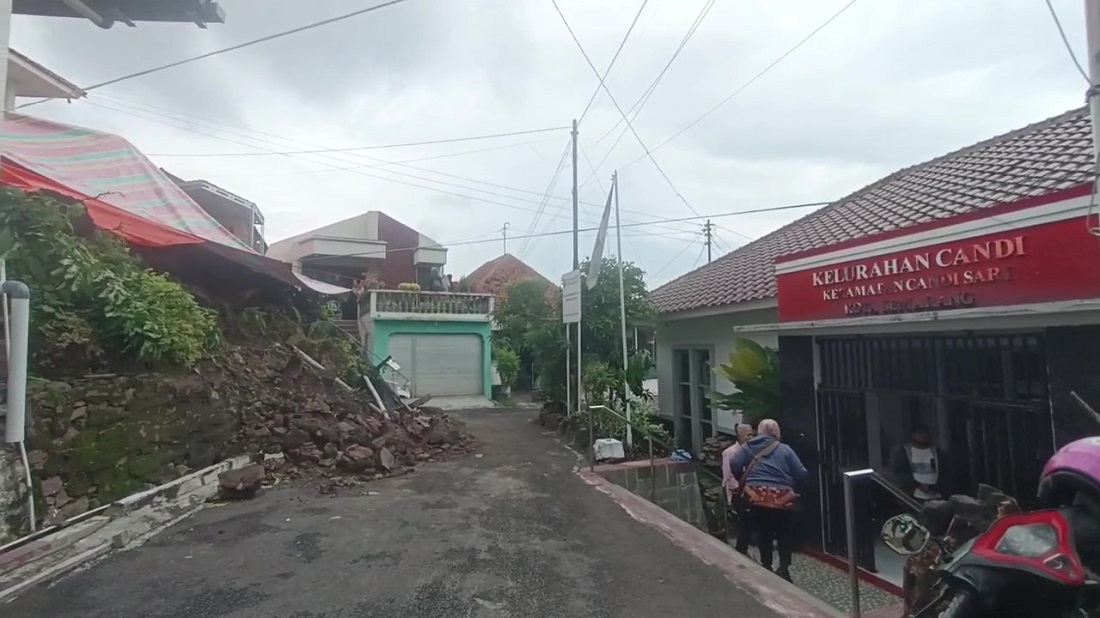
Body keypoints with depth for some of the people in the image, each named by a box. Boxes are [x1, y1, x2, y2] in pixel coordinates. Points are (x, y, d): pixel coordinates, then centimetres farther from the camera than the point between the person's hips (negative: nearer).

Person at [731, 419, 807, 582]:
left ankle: (766, 566, 23)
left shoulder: (749, 447, 8)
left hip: (757, 497, 1)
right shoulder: (785, 449, 5)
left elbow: (734, 465, -1)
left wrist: (743, 480, 16)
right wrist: (791, 483, 22)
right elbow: (801, 474, 2)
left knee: (762, 533, 17)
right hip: (781, 498, -1)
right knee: (785, 534, 15)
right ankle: (783, 568, 6)